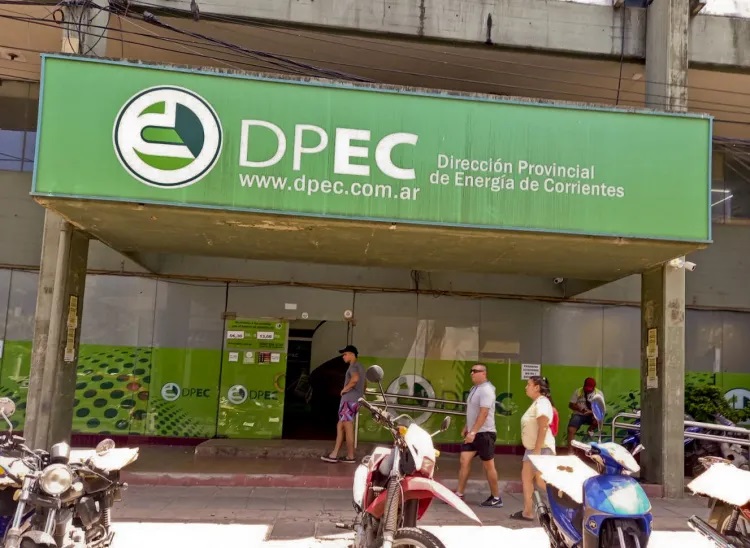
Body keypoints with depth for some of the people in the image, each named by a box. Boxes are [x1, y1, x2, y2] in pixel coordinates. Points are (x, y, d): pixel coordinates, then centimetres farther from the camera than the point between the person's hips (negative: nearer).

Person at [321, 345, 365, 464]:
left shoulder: (353, 366, -10)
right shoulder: (360, 367, 21)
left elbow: (355, 378, -31)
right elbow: (363, 385, 27)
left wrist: (345, 389, -19)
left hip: (349, 400, -10)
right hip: (355, 400, 10)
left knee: (348, 428, -5)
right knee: (340, 426, 11)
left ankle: (350, 456, 0)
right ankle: (334, 454, 11)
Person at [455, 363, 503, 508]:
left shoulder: (486, 390, -17)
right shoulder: (475, 388, 12)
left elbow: (483, 413, -24)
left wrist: (473, 432, -28)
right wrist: (467, 427, 19)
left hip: (484, 433, -9)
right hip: (473, 432, 9)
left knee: (488, 466, 0)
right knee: (464, 461, 4)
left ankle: (496, 498, 11)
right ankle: (459, 494, 9)